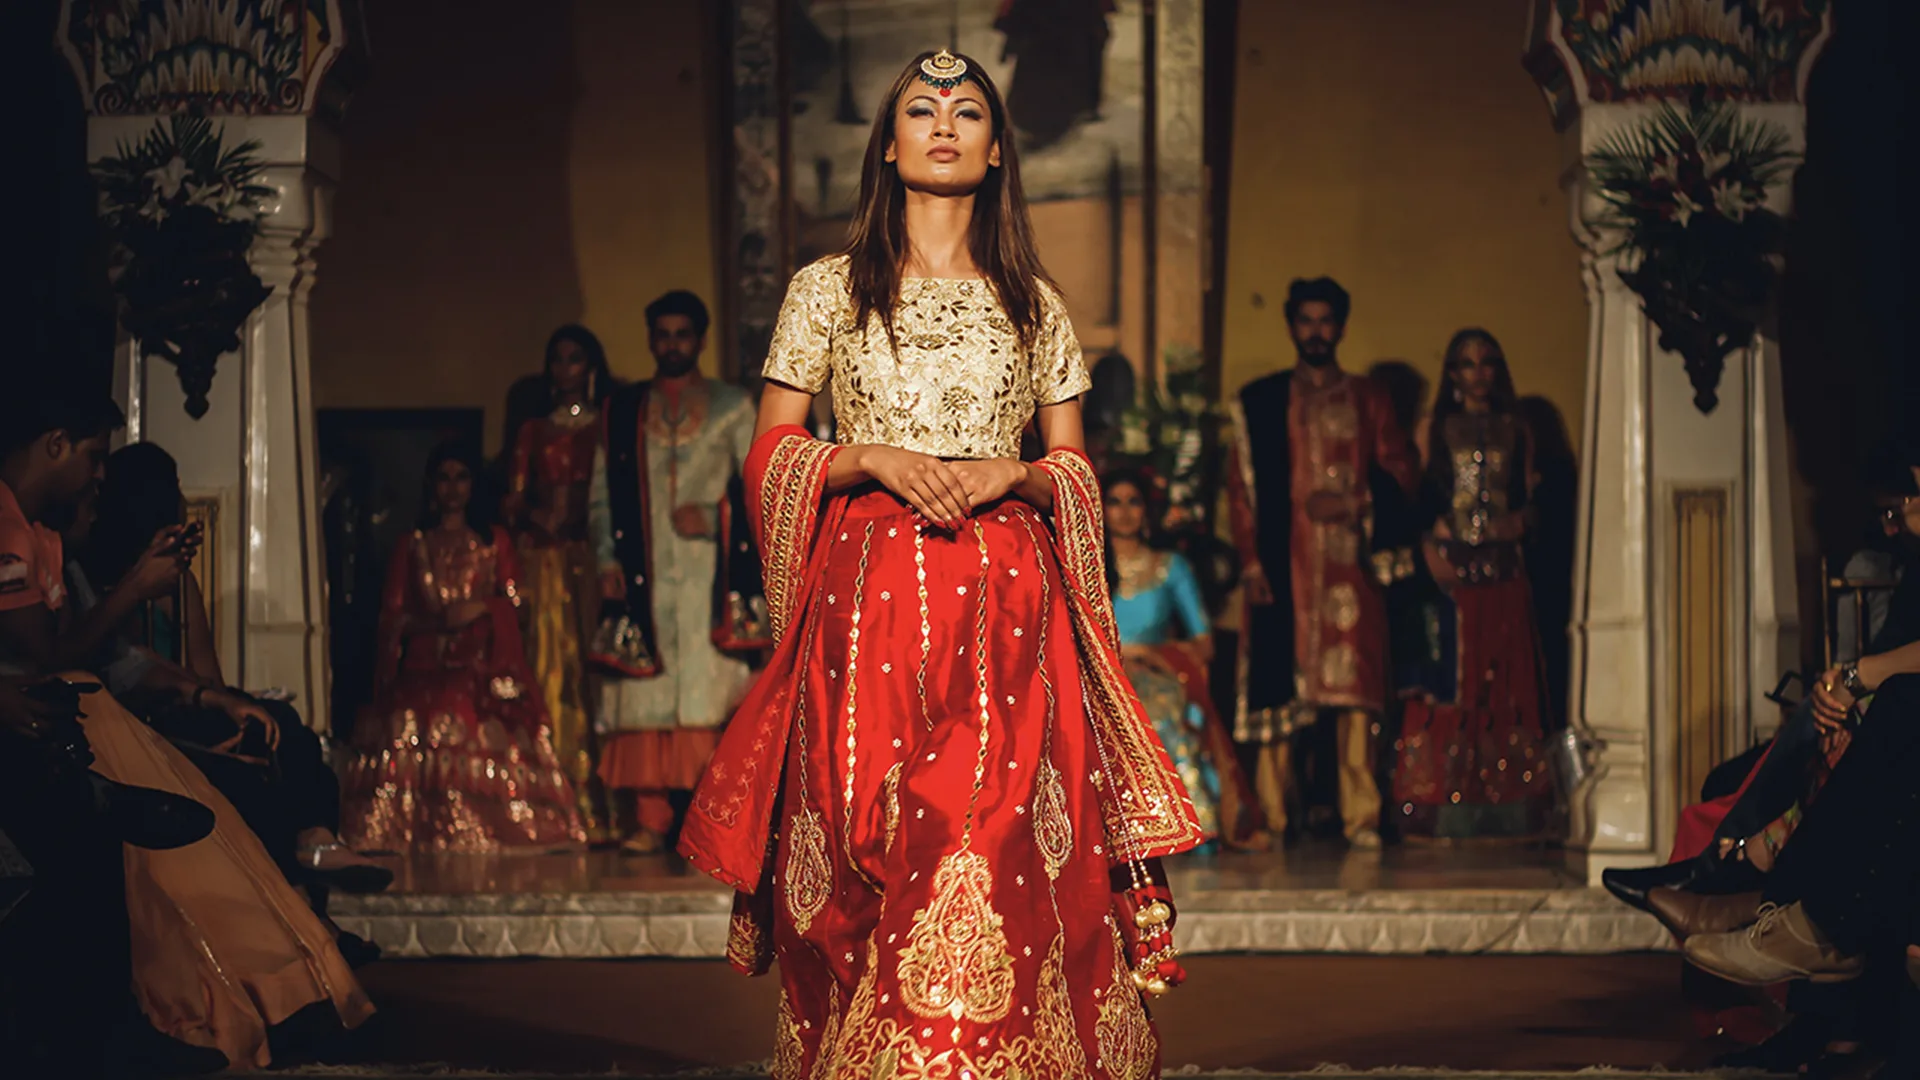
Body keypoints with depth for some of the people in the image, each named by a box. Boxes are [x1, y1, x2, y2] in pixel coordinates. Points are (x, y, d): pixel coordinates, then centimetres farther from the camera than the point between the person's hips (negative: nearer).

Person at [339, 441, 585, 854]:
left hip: (481, 664, 0)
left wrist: (477, 609, -9)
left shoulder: (494, 541, 18)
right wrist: (435, 621, -6)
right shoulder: (412, 546, 19)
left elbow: (512, 599, 8)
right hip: (425, 666, 0)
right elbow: (393, 614, 10)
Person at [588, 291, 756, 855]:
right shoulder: (622, 411, 17)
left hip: (708, 570, -2)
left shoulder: (733, 407, 13)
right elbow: (602, 495, 15)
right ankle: (650, 819, -6)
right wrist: (607, 561, 2)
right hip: (643, 573, 2)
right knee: (643, 694, -6)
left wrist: (712, 516, -9)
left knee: (706, 690, -10)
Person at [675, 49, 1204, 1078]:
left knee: (1005, 862, -8)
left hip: (1008, 611, 1)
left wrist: (1012, 474, -8)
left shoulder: (1032, 302, 13)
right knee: (873, 872, -6)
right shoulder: (827, 290, 8)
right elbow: (771, 452, 6)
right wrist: (879, 461, -10)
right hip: (867, 599, -1)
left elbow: (1075, 470, 13)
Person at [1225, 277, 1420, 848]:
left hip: (1349, 563, 0)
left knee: (1355, 689, -8)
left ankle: (1361, 816, -7)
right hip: (1284, 564, 0)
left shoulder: (1368, 401, 16)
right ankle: (1271, 817, -3)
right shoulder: (1260, 402, 13)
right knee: (1279, 689, -6)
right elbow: (1241, 485, 7)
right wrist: (1251, 561, -3)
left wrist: (1351, 504, -8)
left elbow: (1399, 475, 9)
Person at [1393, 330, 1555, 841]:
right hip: (1449, 571, -2)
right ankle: (1444, 809, -5)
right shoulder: (1433, 429, 8)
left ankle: (1508, 811, 2)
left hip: (1503, 573, 2)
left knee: (1506, 681, 0)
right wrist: (1430, 551, -11)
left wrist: (1518, 521, -5)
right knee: (1448, 687, -6)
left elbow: (1530, 498, 14)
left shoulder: (1515, 431, 13)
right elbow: (1416, 500, 2)